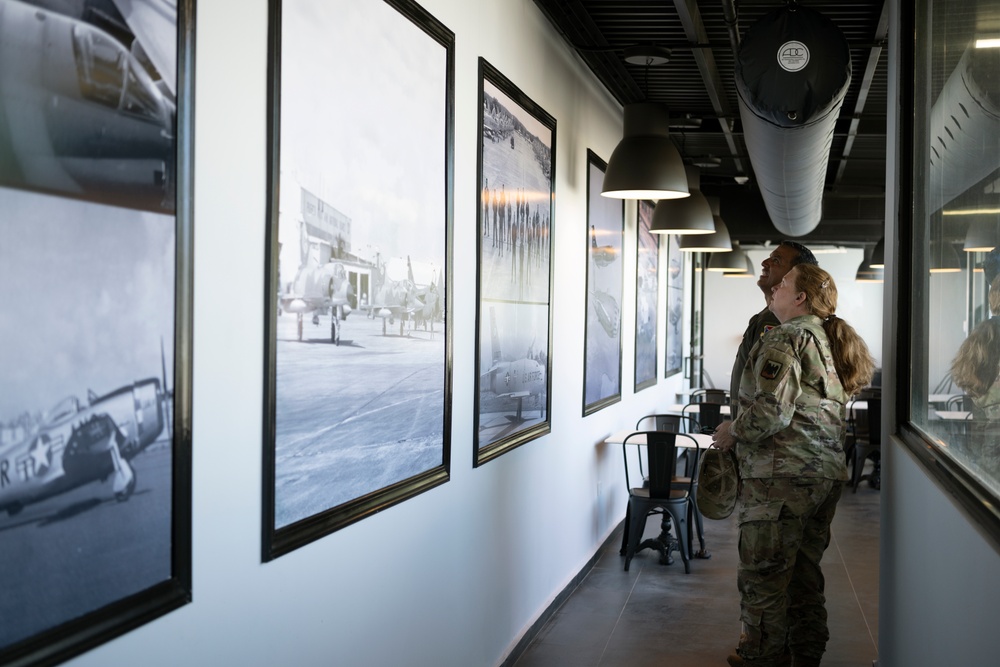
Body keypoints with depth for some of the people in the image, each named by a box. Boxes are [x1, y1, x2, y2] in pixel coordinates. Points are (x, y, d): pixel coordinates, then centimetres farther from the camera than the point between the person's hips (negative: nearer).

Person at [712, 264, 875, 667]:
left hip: (782, 474, -9)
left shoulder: (786, 338, -11)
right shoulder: (832, 340, 17)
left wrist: (732, 431, -6)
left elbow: (771, 411, -21)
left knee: (764, 573, -1)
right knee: (805, 571, 17)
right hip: (827, 473, 9)